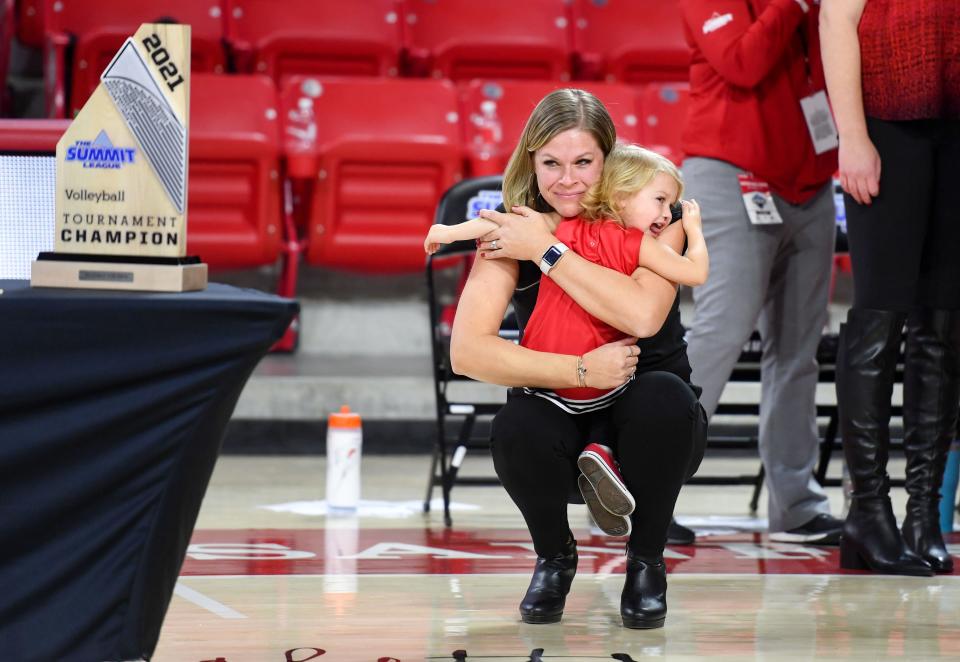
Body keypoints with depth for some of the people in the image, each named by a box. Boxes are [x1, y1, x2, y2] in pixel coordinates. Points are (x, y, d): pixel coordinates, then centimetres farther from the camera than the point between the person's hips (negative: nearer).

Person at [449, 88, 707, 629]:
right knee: (517, 430, -33)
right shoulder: (513, 231, -9)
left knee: (663, 397, -35)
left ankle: (647, 562, -9)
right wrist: (581, 371, -31)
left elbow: (644, 315, -31)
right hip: (561, 412, 1)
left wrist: (547, 250, -27)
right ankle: (555, 557, 0)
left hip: (642, 421, 0)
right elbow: (468, 351, -21)